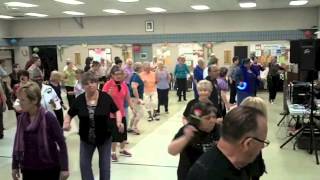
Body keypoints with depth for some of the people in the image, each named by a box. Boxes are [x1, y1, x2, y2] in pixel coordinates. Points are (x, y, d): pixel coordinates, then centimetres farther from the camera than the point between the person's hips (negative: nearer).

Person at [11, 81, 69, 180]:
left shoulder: (48, 118, -17)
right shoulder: (22, 118, -3)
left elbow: (61, 143, -14)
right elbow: (17, 143, 7)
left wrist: (64, 168, -15)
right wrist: (15, 166, 10)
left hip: (49, 169, -4)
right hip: (28, 170, 4)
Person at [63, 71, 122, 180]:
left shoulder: (105, 97, -13)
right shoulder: (79, 100, -9)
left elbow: (116, 111, -1)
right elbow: (69, 114, 3)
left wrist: (119, 122, -19)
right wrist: (66, 123, -18)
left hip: (105, 137, -1)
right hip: (86, 138, 2)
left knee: (104, 165, 11)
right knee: (84, 164, 9)